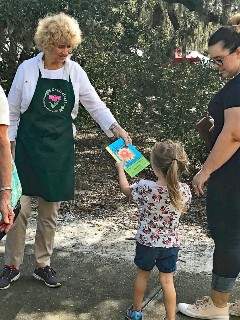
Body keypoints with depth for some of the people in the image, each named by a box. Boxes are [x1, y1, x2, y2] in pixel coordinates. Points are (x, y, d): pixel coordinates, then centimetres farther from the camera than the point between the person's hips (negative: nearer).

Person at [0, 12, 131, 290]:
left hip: (59, 149, 2)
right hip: (28, 147, -2)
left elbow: (95, 105, 6)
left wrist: (117, 129, -6)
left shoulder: (75, 72, 2)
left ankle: (43, 265, 26)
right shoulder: (27, 69, -3)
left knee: (50, 213, 10)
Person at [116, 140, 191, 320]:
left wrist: (120, 168, 13)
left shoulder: (145, 188, -25)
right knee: (167, 281, 15)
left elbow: (125, 189, -2)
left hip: (146, 242, -1)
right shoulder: (185, 191, -17)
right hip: (171, 244, 1)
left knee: (142, 275, 22)